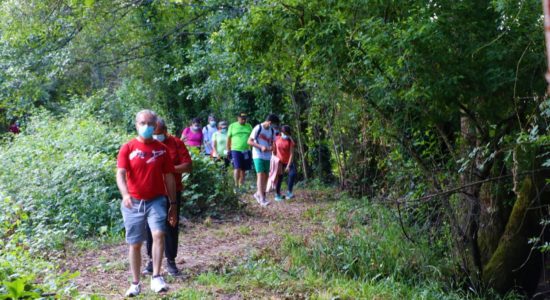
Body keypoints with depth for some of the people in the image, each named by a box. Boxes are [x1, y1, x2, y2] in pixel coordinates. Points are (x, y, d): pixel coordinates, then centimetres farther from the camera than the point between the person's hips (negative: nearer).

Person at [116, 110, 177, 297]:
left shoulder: (162, 149, 3)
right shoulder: (127, 148, -4)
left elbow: (169, 177, 7)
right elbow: (120, 174, -15)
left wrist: (173, 204, 6)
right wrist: (125, 194, -34)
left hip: (156, 200, 1)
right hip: (133, 203, 0)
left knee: (158, 233, -22)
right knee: (135, 244, 7)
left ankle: (156, 277, -16)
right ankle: (135, 283, 21)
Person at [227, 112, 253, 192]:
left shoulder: (249, 126, 12)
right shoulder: (232, 126, 4)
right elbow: (228, 139, 5)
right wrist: (228, 151, 1)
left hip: (246, 151, 3)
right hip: (235, 150, -3)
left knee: (243, 170, 6)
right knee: (237, 168, -14)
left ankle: (241, 186, 14)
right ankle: (236, 185, -10)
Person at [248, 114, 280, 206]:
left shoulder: (272, 131, 9)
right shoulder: (258, 128, -9)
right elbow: (249, 141, -9)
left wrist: (271, 147, -5)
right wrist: (261, 147, -20)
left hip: (267, 156, 6)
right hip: (258, 156, -6)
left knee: (266, 176, 8)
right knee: (260, 175, -13)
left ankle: (258, 194, 24)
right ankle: (262, 198, -14)